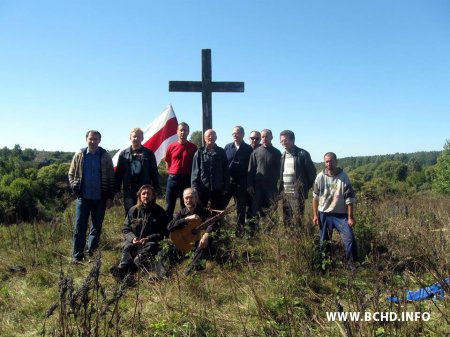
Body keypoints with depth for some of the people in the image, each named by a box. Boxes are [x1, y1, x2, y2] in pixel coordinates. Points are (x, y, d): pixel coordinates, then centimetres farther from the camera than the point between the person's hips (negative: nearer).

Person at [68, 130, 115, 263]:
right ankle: (77, 255, 9)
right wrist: (75, 187, -5)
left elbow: (111, 178, 0)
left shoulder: (105, 156, 0)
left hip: (100, 198, 0)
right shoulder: (79, 155, 3)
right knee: (79, 227, 1)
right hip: (83, 197, 0)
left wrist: (110, 197, -3)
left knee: (97, 228, 9)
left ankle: (91, 254, 21)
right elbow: (71, 174, 10)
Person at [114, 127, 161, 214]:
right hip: (128, 191, 1)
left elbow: (154, 173, 4)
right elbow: (118, 174, 6)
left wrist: (156, 190, 0)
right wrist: (117, 191, 2)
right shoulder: (123, 154, 5)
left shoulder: (149, 153, 3)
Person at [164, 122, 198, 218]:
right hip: (173, 178, 1)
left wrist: (192, 177, 3)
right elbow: (167, 162, 14)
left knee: (185, 206, 8)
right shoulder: (171, 146, 2)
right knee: (169, 205, 7)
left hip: (187, 179, -1)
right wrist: (172, 173, 10)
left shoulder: (193, 147, -2)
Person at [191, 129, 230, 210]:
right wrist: (195, 188, -8)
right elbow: (195, 172, -2)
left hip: (218, 189, 1)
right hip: (202, 188, -1)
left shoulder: (221, 152, 5)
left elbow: (226, 171, 5)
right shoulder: (199, 152, 1)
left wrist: (226, 187, 1)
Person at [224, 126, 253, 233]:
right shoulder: (227, 147, 8)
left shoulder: (248, 149, 1)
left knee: (241, 208, 6)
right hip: (227, 181, 2)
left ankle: (240, 230, 17)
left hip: (241, 183, -2)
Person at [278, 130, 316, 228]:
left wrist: (306, 188, -3)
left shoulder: (302, 154, -7)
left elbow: (312, 172, -4)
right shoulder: (283, 156, 13)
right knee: (286, 221, 11)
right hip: (285, 194, 6)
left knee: (297, 221, -4)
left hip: (297, 194, -6)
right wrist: (280, 188, 10)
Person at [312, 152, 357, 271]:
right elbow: (315, 197, 4)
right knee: (324, 241, 11)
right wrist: (315, 215, 3)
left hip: (341, 214, -2)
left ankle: (351, 263, 6)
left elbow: (350, 199, -8)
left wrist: (350, 217, -10)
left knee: (350, 238, -12)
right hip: (324, 214, 2)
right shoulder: (320, 177, -4)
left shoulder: (343, 177, -10)